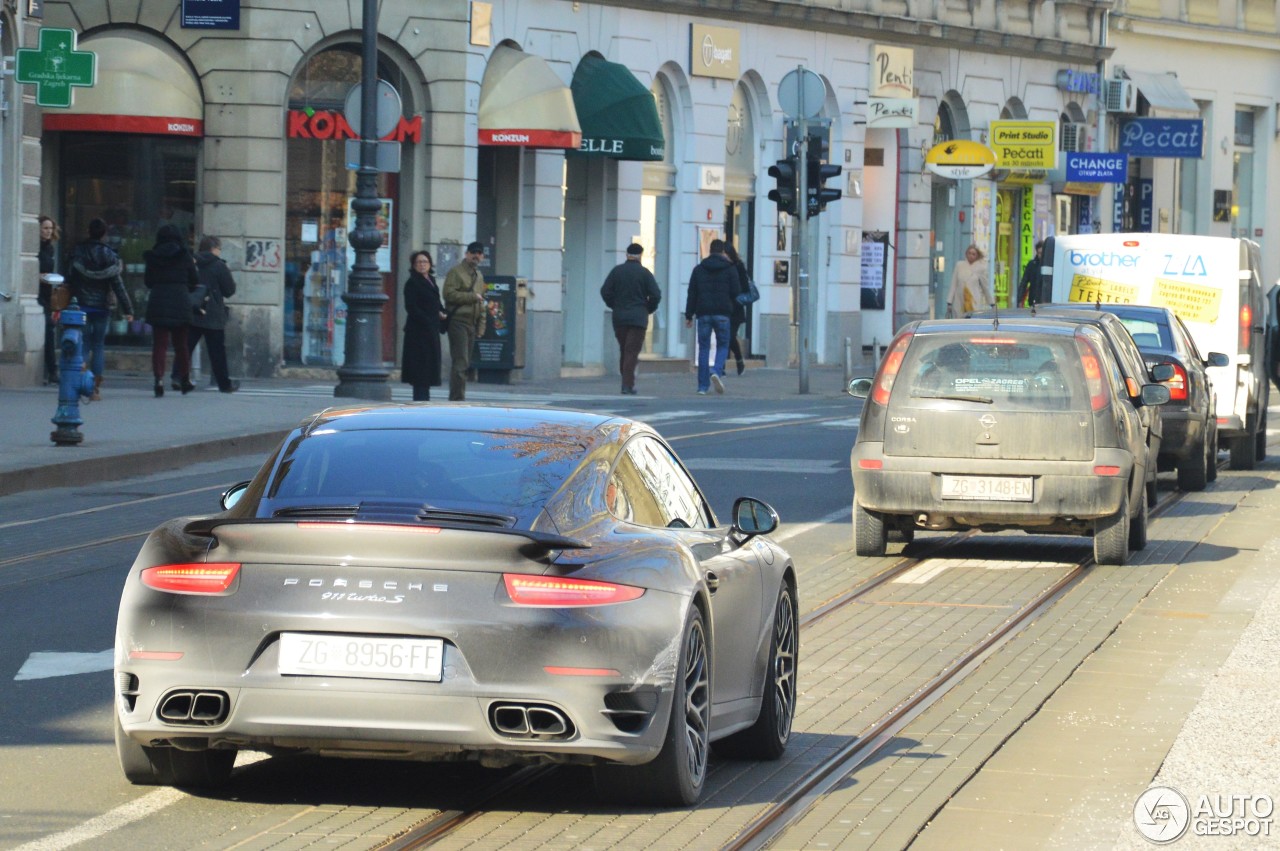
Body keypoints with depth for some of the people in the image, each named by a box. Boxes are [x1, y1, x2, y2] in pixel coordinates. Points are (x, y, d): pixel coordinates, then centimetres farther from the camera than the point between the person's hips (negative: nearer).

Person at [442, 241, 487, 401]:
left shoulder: (479, 276, 22)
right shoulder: (456, 272, -3)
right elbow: (449, 294, -15)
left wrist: (481, 326, 17)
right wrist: (472, 296, -13)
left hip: (472, 324, 8)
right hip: (458, 321, -8)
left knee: (464, 362, 8)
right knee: (460, 362, -14)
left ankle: (456, 398, 13)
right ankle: (458, 397, -15)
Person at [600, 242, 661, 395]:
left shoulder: (616, 271, 3)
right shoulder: (644, 273, -4)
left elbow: (605, 291, 0)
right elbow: (656, 295, -9)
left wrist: (614, 306, 13)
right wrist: (649, 309, 9)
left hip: (619, 318, 3)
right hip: (638, 318, -3)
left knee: (623, 351, 14)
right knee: (632, 351, -4)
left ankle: (626, 382, 14)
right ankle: (628, 385, -11)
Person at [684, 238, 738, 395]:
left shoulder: (699, 269, 6)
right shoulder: (730, 269, -1)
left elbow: (692, 294, 5)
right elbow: (736, 291, -3)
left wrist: (689, 315, 8)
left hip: (703, 313, 2)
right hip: (722, 314, -2)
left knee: (703, 348, 6)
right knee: (723, 345, 9)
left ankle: (703, 386, 3)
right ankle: (716, 371, -20)